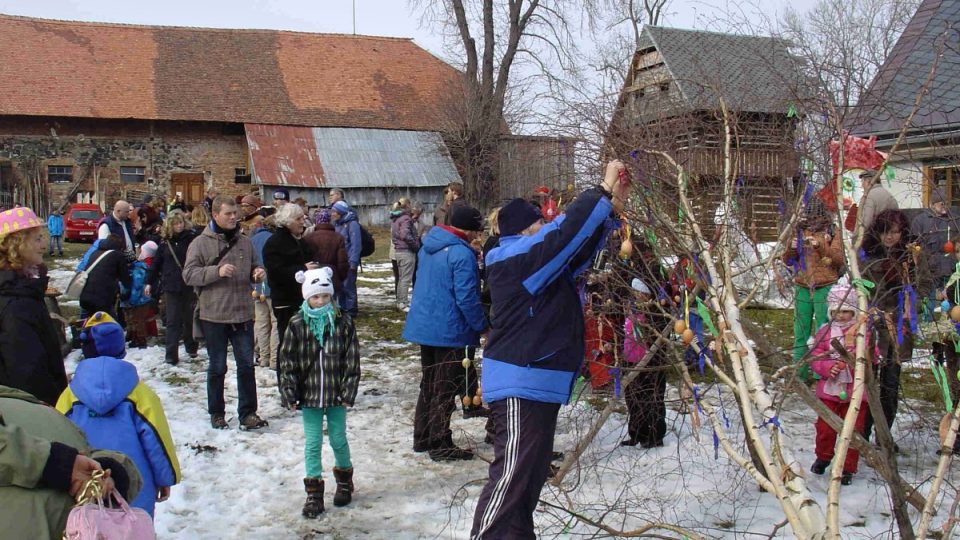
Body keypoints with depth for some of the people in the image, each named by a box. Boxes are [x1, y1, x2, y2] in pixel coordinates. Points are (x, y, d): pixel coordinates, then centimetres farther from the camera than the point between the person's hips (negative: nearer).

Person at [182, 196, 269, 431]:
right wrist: (217, 271, -22)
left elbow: (255, 267, 21)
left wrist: (258, 273, -3)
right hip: (214, 316, -3)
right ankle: (216, 413, 23)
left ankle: (247, 413, 14)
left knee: (246, 365, 6)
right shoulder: (201, 243, -3)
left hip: (242, 314, 4)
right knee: (217, 367, 9)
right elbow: (189, 274, -9)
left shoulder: (244, 242, 9)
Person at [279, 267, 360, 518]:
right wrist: (289, 394, -6)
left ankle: (344, 479, 36)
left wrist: (348, 392, -8)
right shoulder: (297, 325, -5)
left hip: (336, 395, 0)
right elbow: (287, 362, -2)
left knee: (339, 440, 13)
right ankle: (314, 492, 17)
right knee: (312, 443, 6)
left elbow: (352, 361, -4)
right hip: (309, 395, 0)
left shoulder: (343, 322, -6)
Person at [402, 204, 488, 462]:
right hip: (450, 331, -8)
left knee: (428, 383, 19)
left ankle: (422, 438, 27)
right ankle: (441, 445, 10)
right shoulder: (462, 254, -20)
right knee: (445, 389, 2)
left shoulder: (428, 246, 8)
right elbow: (467, 297, -22)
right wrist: (482, 326, -11)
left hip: (423, 325, 8)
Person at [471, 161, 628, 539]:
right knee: (511, 475, -10)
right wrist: (604, 192, -16)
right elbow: (564, 231, -25)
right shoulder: (518, 258, -16)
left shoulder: (536, 261, 14)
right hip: (521, 384, -11)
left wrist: (613, 208, 10)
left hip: (537, 381, 11)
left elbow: (578, 247, 18)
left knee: (533, 472, 18)